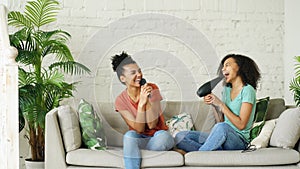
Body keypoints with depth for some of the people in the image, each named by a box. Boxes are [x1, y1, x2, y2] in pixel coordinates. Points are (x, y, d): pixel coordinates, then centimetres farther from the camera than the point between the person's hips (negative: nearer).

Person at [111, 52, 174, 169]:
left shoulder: (152, 89, -9)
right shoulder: (121, 101, -8)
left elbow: (152, 125, -14)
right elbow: (139, 129, -16)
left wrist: (147, 101, -27)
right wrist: (141, 103, -28)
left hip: (157, 137, 0)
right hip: (139, 138, 0)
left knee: (163, 136, -35)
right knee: (129, 136, -34)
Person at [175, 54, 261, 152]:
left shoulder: (247, 90, -6)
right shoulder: (226, 90, 17)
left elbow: (241, 125, -14)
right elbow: (221, 121, 14)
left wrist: (221, 105, -12)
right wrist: (213, 105, -1)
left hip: (239, 141, -7)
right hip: (224, 137, 8)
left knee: (221, 127, -42)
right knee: (180, 137, -10)